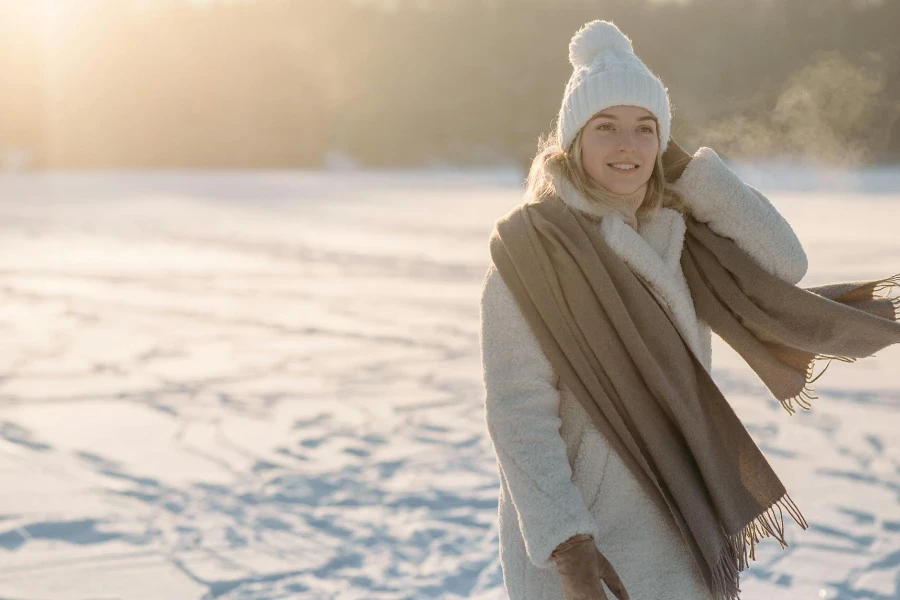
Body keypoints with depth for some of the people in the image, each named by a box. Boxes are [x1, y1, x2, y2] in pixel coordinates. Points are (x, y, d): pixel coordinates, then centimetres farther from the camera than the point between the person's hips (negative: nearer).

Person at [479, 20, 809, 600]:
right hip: (575, 530, -6)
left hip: (670, 526, 6)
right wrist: (569, 549, -23)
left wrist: (687, 167, -5)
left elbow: (783, 264, -3)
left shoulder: (673, 236, 6)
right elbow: (518, 412, -17)